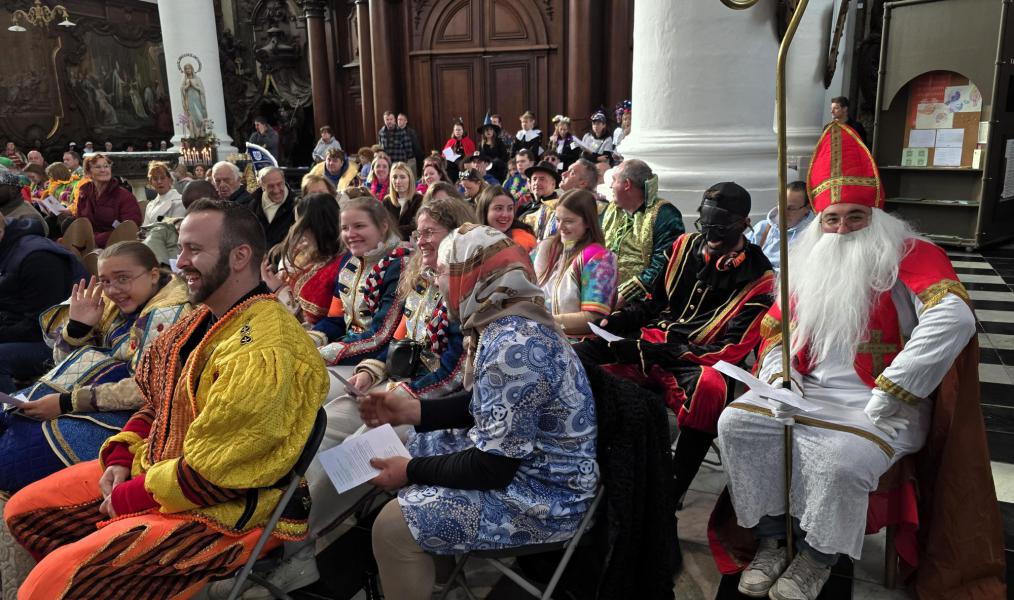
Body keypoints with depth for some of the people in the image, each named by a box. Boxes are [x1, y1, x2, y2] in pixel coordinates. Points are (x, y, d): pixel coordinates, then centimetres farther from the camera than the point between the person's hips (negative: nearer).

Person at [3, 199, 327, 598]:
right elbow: (155, 401, 18)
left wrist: (130, 497, -12)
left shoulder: (265, 352, -27)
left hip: (225, 510, -10)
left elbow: (211, 473, -25)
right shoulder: (204, 321, 6)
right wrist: (121, 456, 3)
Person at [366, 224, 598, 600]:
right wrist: (411, 411, 4)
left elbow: (492, 467, -26)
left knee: (393, 525, -14)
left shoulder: (513, 345, -29)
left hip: (542, 496, -10)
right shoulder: (507, 325, 2)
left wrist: (411, 471, -14)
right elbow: (482, 410, 13)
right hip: (517, 464, 10)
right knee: (394, 463, 18)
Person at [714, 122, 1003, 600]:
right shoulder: (807, 262, 12)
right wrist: (780, 377, -7)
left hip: (881, 405, -5)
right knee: (737, 423, -15)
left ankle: (817, 558, -1)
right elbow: (776, 329, 16)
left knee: (840, 462, -33)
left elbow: (953, 319, -25)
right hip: (807, 394, 6)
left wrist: (889, 396, -26)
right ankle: (771, 540, 0)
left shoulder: (908, 255, -6)